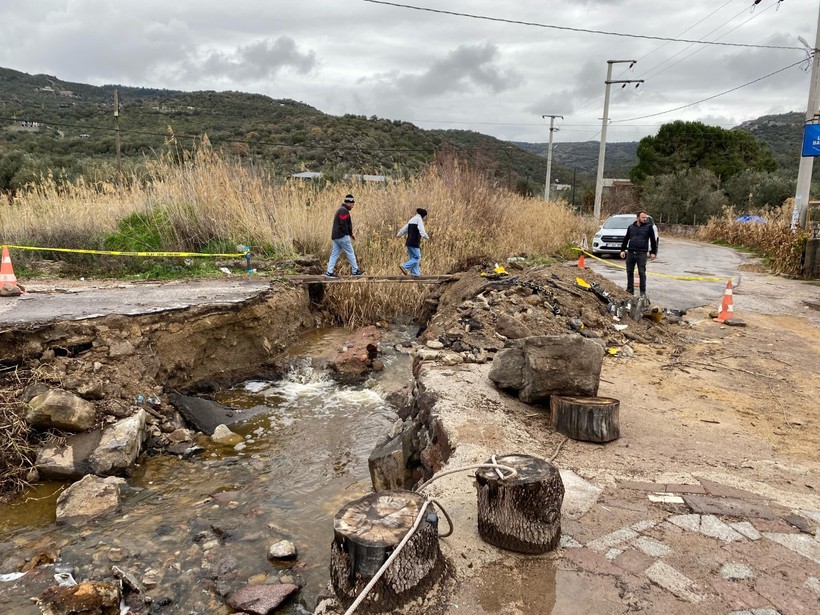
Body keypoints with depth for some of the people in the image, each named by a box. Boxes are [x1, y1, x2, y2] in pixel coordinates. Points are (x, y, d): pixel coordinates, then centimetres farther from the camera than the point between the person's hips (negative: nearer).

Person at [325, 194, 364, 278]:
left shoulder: (340, 210, 20)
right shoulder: (344, 211, -14)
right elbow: (343, 224, -21)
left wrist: (351, 234, 18)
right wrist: (348, 234, -9)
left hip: (335, 236, 10)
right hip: (342, 236, -10)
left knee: (334, 254, 7)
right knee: (350, 253, 1)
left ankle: (329, 272, 4)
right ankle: (355, 271, 9)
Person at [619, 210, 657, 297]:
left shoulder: (649, 227, 3)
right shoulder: (631, 227, 10)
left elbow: (653, 240, 4)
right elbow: (626, 239, 16)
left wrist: (653, 252, 1)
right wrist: (622, 250, 10)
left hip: (642, 254, -3)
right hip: (630, 253, 3)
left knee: (642, 273, -2)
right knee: (629, 272, 7)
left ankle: (643, 292, 4)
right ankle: (630, 290, 18)